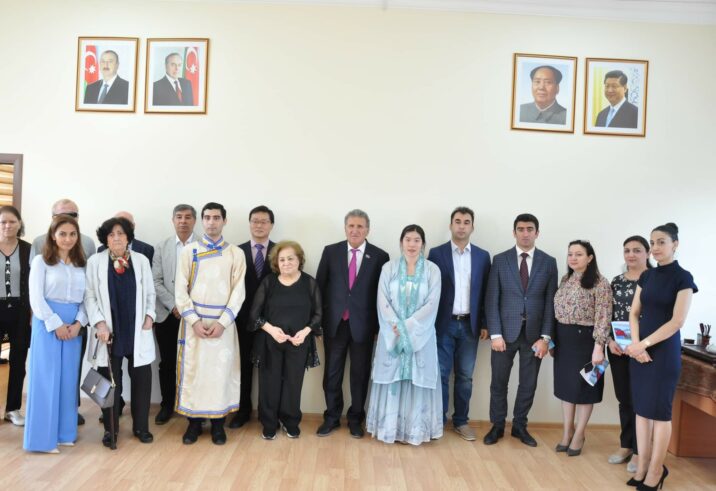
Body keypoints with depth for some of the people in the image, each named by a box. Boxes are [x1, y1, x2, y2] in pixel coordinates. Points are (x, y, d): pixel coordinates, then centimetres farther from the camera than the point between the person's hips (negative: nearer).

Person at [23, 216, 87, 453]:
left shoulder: (81, 264, 10)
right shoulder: (41, 261, -1)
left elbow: (86, 297, 7)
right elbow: (36, 298, -7)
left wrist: (79, 323, -8)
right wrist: (56, 324, -12)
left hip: (74, 326, 4)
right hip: (47, 324, -4)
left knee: (68, 379, 8)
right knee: (46, 378, 0)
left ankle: (64, 432, 19)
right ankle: (44, 437, 8)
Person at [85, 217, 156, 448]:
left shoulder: (141, 260, 7)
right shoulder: (95, 261, 1)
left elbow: (150, 293, 10)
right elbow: (89, 296, 0)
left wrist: (149, 315, -5)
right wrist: (99, 323, -11)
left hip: (137, 331, 2)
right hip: (109, 331, -1)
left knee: (142, 378, 4)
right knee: (110, 380, 5)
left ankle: (141, 426, 20)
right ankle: (110, 428, 21)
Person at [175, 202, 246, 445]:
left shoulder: (236, 253, 3)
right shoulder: (188, 251, 4)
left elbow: (238, 291, -2)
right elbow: (180, 289, -1)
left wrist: (222, 322, -11)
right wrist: (194, 321, -10)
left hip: (223, 322, 0)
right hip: (193, 320, 0)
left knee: (221, 370, 4)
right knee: (193, 370, 4)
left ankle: (218, 423, 17)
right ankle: (194, 422, 19)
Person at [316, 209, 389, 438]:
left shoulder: (380, 256, -3)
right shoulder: (330, 251, 2)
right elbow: (320, 286, 4)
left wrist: (379, 323, -3)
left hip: (363, 324, -1)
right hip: (335, 322, 1)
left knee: (360, 374, 10)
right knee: (332, 372, 10)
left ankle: (355, 418, 26)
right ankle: (332, 417, 26)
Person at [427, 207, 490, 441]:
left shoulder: (482, 256, 6)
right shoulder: (436, 253, -1)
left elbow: (485, 292, 7)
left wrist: (484, 323, 3)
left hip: (469, 325, 2)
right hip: (443, 324, -2)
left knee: (465, 376, 10)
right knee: (441, 374, 3)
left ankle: (461, 421, 22)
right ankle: (438, 420, 15)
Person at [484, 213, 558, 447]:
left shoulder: (549, 262, 3)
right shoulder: (500, 260, 0)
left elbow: (551, 302, 1)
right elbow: (491, 300, -2)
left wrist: (546, 336, -6)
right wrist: (495, 334, -9)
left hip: (534, 333, 1)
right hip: (506, 331, -1)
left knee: (528, 383, 10)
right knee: (499, 382, 8)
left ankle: (520, 426, 28)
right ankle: (497, 426, 25)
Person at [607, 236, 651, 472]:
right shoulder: (617, 281, 9)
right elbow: (609, 315, 9)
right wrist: (610, 340, -5)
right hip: (617, 348, 5)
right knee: (623, 397, 12)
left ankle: (638, 451, 16)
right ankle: (626, 445, 25)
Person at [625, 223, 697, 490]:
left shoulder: (683, 278, -8)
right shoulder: (646, 276, 9)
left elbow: (677, 322, -14)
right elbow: (634, 313, 7)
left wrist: (644, 344, -15)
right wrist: (636, 344, -8)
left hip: (664, 351, -5)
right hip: (639, 349, 5)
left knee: (659, 410, 2)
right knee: (641, 408, 8)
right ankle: (642, 465, 18)